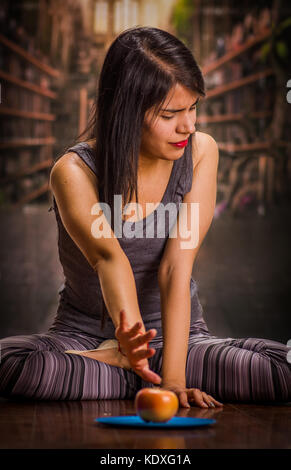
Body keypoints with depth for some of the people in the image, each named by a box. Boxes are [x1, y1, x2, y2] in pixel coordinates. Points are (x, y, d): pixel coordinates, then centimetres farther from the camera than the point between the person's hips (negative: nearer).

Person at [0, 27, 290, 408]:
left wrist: (173, 377, -29)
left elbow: (177, 265, -19)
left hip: (177, 335, 2)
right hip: (84, 332, -2)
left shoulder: (200, 151, -9)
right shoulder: (74, 172, -16)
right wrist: (128, 328, -57)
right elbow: (108, 256, -35)